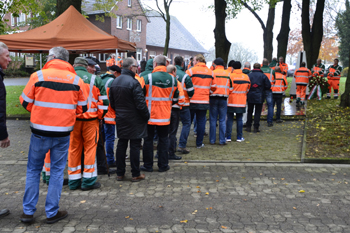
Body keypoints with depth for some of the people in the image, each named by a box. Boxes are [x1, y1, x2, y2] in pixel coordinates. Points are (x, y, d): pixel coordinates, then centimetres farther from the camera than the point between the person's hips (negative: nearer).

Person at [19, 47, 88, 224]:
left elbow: (26, 102, 1)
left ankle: (28, 211, 21)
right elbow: (82, 107, 5)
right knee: (57, 171, 12)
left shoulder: (38, 76, -6)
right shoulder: (76, 80, -1)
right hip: (63, 132, 1)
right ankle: (52, 212, 19)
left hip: (39, 131, 0)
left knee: (33, 170, 15)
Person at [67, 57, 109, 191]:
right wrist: (100, 116, 12)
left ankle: (74, 181, 18)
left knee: (73, 148, 10)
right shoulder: (95, 79, 0)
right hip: (90, 119, -1)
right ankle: (88, 180, 10)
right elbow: (104, 101, 0)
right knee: (90, 148, 6)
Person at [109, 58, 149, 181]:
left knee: (121, 144, 13)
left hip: (120, 119, 7)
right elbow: (140, 103, -19)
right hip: (134, 120, -7)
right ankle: (135, 174, 8)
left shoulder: (114, 82, 6)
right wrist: (146, 115, -5)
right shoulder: (133, 83, -18)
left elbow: (112, 102, 12)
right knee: (135, 146, 1)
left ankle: (120, 173, 19)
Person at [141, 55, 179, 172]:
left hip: (150, 114, -2)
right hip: (165, 115, 3)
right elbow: (175, 98, 11)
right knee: (163, 139, 12)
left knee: (148, 139, 9)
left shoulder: (147, 78, -11)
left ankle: (148, 165, 16)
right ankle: (163, 165, 17)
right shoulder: (172, 79, 1)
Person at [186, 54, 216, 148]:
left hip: (192, 101, -2)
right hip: (204, 102, 3)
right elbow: (213, 87, 10)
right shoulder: (211, 72, 5)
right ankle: (199, 143, 13)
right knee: (201, 122, 9)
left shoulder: (191, 71, -8)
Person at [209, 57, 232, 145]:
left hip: (213, 98, -1)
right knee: (222, 120, 6)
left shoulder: (212, 73, -4)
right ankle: (222, 140, 5)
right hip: (223, 99, 1)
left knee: (213, 120, 5)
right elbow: (231, 88, 8)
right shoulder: (228, 74, 4)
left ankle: (212, 140, 8)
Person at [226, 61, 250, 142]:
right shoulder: (246, 77, 3)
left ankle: (228, 137, 7)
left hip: (231, 102, -3)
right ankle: (239, 137, 12)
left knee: (229, 119, 5)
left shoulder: (230, 76, -11)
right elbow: (247, 89, 14)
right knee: (239, 119, 9)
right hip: (242, 102, 3)